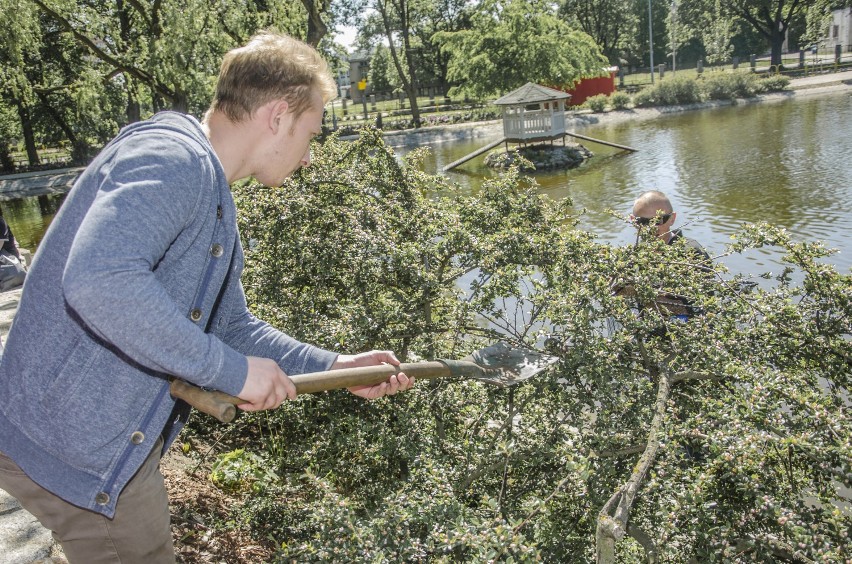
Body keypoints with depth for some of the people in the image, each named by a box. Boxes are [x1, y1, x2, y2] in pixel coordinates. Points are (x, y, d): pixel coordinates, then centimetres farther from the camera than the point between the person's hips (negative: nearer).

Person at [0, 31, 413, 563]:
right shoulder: (173, 156, -21)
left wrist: (337, 366, 9)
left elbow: (234, 328, 18)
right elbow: (99, 280, -37)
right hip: (74, 445, -10)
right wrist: (232, 370, -28)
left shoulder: (216, 205, 13)